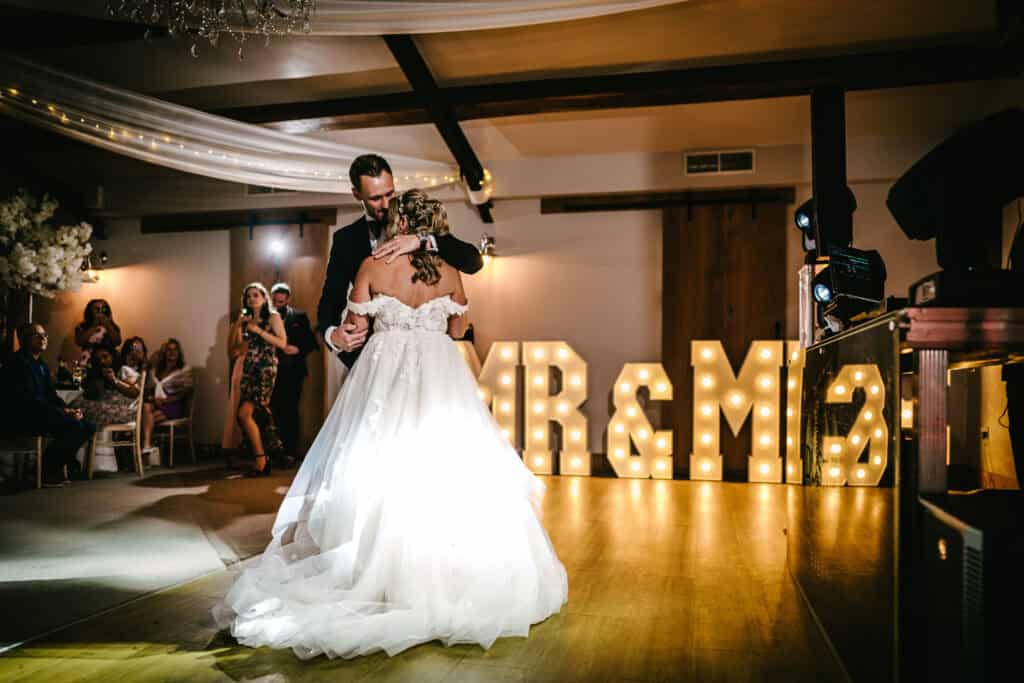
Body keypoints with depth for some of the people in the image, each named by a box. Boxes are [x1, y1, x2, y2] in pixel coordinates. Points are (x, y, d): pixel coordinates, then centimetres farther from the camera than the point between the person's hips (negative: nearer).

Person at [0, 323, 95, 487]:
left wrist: (68, 410, -6)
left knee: (88, 426, -3)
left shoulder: (41, 365, 18)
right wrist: (63, 412, -22)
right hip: (19, 420, -9)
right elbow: (29, 399, -21)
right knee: (73, 426, -26)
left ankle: (58, 464, 9)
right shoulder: (18, 362, -12)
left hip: (37, 416, 9)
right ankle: (46, 473, -11)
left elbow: (51, 395, 14)